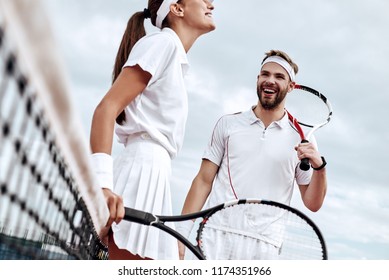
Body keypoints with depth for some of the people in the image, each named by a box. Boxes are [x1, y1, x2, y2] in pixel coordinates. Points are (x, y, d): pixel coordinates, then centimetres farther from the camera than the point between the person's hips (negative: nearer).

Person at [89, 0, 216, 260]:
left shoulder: (175, 57, 26)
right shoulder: (163, 42, -2)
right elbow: (106, 109, -14)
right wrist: (103, 182, -26)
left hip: (153, 175, 10)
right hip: (143, 169, -10)